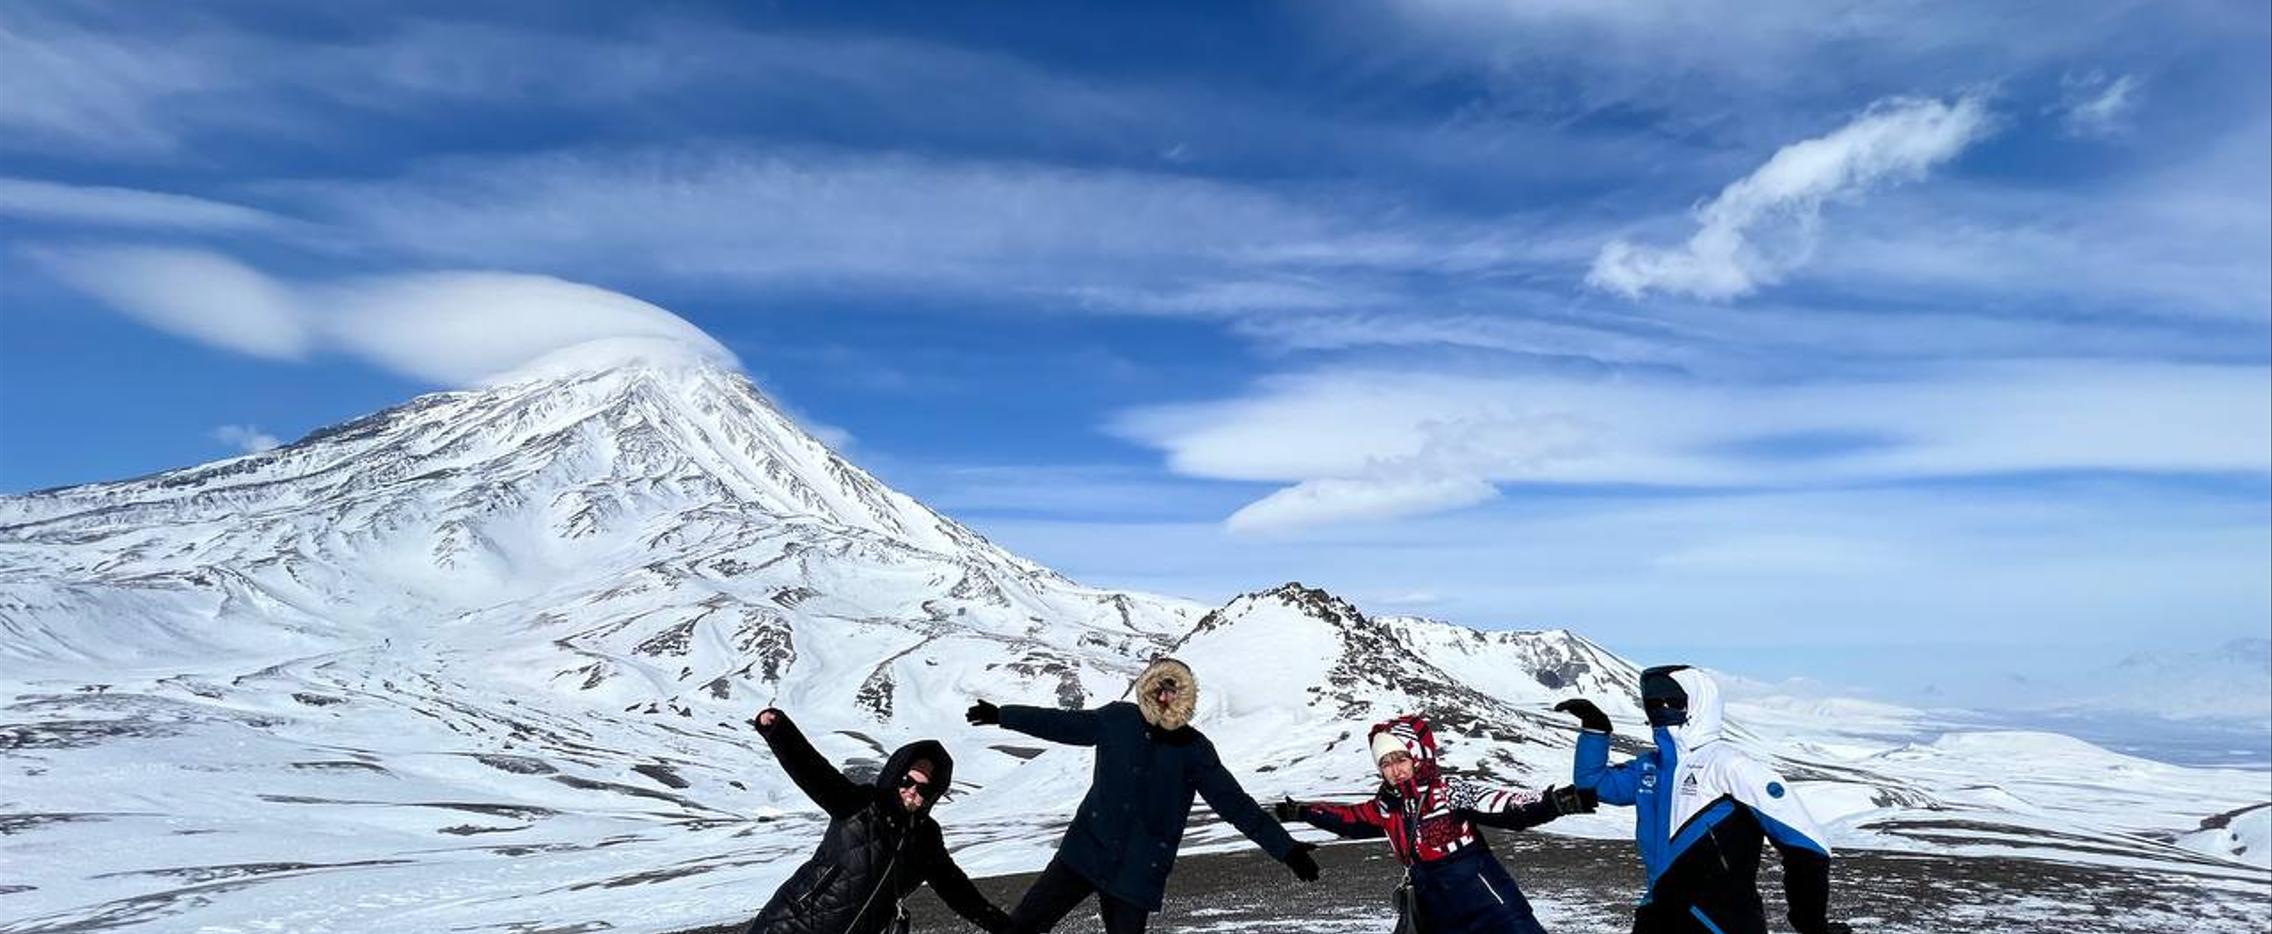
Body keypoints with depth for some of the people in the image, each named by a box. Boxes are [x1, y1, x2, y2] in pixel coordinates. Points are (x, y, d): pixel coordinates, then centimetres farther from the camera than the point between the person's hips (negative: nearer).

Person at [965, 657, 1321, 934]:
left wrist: (1287, 848, -10)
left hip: (1141, 872, -1)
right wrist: (1002, 715, 14)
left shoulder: (1195, 750, -6)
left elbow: (1236, 804, -5)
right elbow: (1062, 724, 8)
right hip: (1087, 848, 1)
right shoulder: (1117, 719, -3)